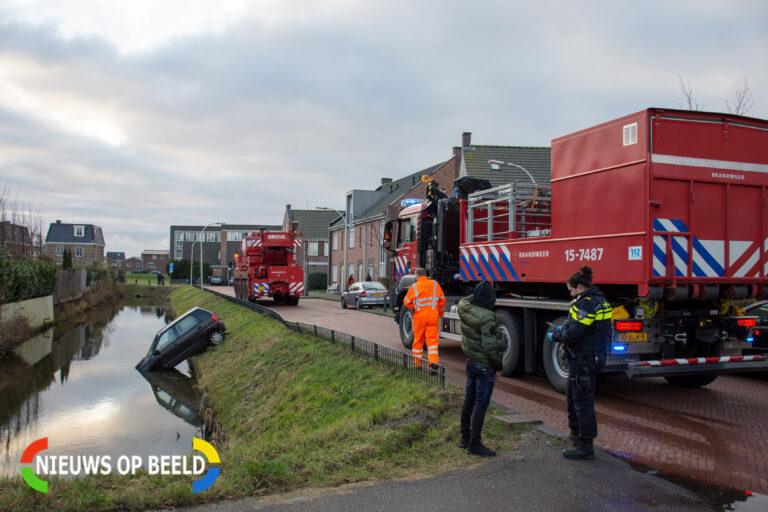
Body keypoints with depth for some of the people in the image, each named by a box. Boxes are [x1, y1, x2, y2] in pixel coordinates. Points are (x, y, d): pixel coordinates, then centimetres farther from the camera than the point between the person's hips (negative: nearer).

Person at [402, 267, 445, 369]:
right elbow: (442, 299, 12)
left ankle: (417, 364, 22)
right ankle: (433, 363, -13)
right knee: (432, 339, 1)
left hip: (419, 315, -1)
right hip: (433, 315, 1)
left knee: (418, 340, 12)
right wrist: (440, 313, 25)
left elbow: (406, 302, 4)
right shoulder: (435, 284, 4)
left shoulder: (414, 286, -4)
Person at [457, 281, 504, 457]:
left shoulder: (464, 309, -4)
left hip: (471, 361, 8)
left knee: (469, 400, 19)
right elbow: (490, 346, -23)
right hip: (485, 366, -8)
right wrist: (498, 364, -10)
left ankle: (465, 438, 32)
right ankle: (474, 444, 7)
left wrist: (475, 295, 11)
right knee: (481, 403, 0)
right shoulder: (486, 318, -25)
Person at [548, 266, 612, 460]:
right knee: (573, 396, 23)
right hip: (592, 357, 11)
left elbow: (575, 333, -24)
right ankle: (576, 433, 38)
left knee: (582, 401, -4)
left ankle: (586, 446, 2)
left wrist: (556, 336, -7)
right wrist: (563, 329, 13)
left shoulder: (587, 303, -20)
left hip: (584, 360, -11)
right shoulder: (599, 300, 13)